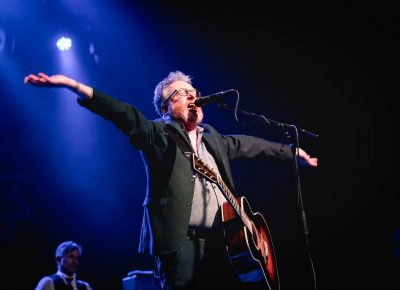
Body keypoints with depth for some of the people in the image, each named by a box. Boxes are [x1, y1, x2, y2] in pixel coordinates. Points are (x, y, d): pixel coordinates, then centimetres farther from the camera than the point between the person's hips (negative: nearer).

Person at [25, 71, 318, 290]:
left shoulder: (213, 138, 22)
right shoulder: (158, 135, 3)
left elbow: (250, 145, 33)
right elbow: (124, 114, -10)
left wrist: (293, 152, 40)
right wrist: (74, 86, -23)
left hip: (218, 242, 6)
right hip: (180, 241, -6)